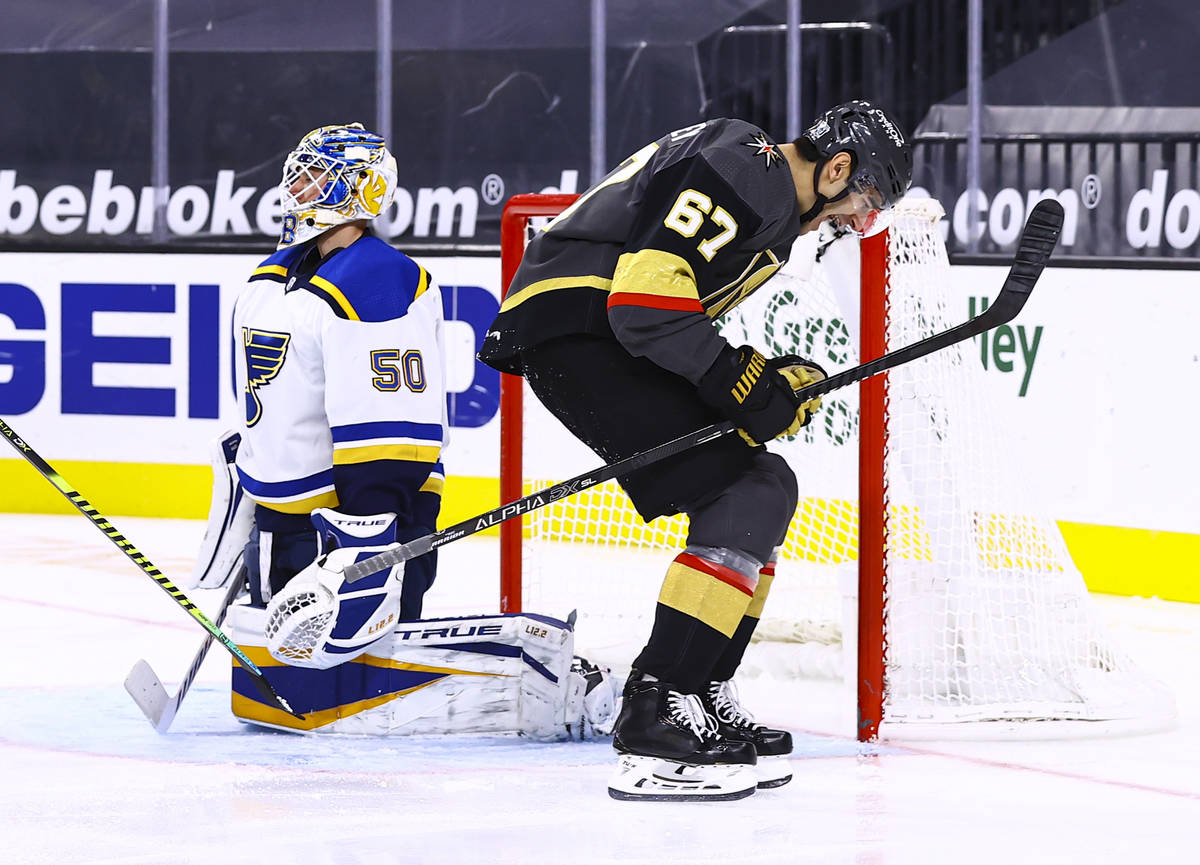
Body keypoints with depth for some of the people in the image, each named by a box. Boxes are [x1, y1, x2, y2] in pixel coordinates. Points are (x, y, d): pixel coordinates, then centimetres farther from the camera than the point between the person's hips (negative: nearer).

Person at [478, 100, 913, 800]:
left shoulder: (777, 214, 23)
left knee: (764, 489, 14)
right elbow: (646, 296, -22)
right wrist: (746, 387, -18)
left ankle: (700, 698, 17)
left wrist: (777, 381, 10)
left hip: (617, 341, 11)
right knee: (748, 495, -17)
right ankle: (654, 724, -22)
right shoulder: (748, 169, -12)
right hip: (574, 327, -11)